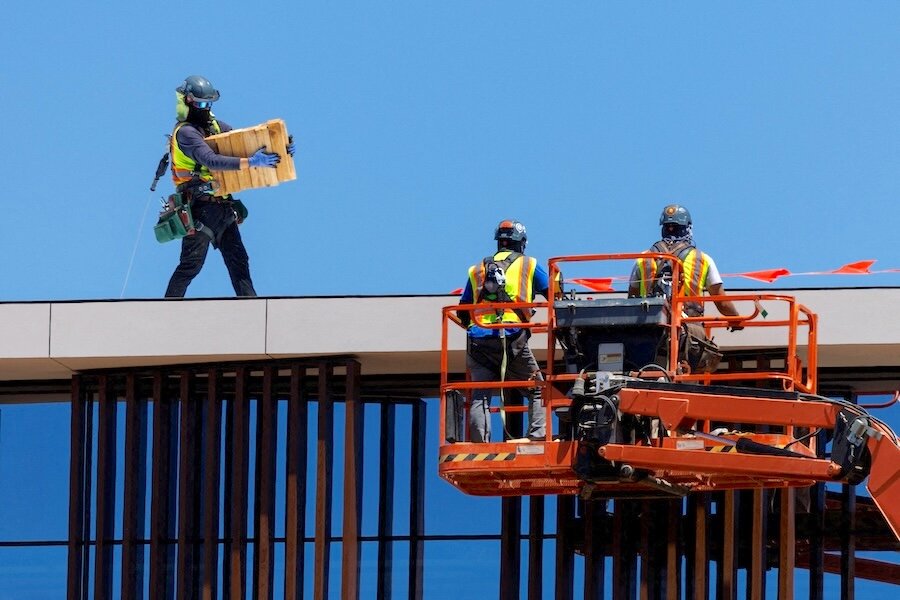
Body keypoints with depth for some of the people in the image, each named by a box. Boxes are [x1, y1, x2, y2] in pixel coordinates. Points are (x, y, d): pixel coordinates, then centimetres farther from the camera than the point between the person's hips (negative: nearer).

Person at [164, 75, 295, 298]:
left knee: (238, 261, 4)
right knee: (190, 265, -5)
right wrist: (250, 162, -34)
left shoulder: (216, 126, 14)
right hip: (201, 208, -8)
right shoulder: (185, 132, -13)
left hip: (224, 208, 8)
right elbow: (211, 161, -27)